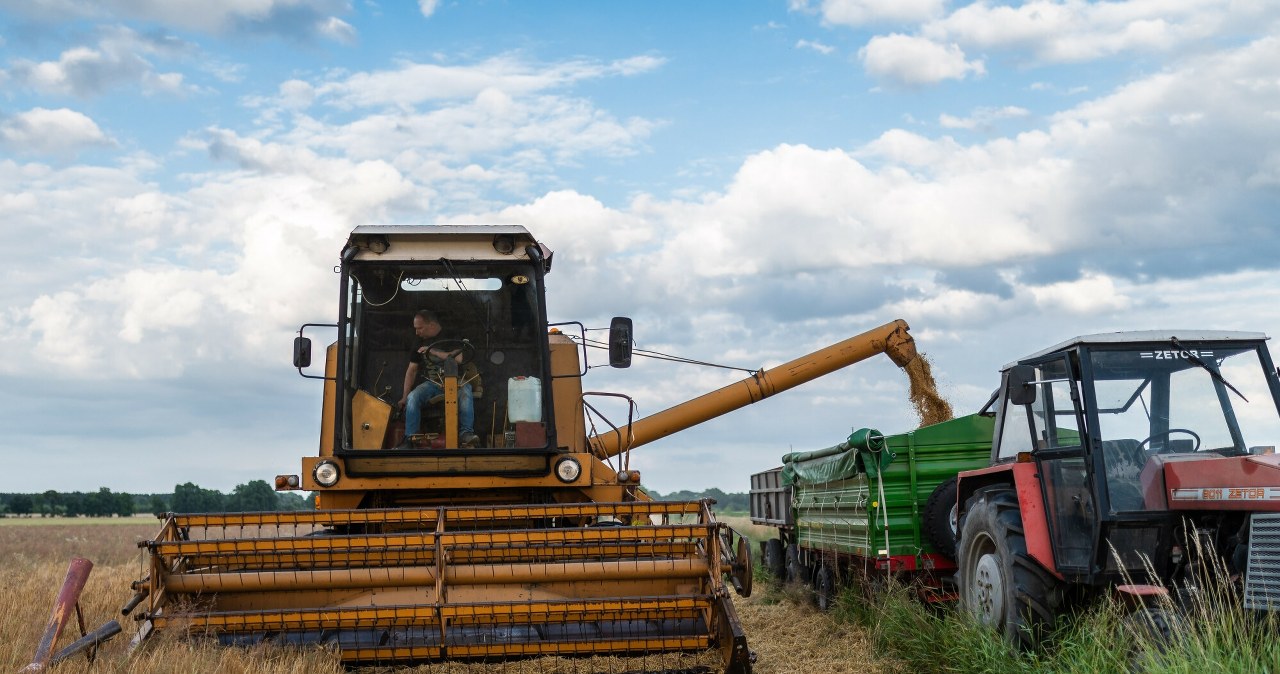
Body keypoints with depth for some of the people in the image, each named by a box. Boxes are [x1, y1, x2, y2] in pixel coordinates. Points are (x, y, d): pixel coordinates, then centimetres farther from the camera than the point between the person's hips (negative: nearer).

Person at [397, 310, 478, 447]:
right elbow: (411, 370, 12)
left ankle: (466, 432, -32)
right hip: (433, 382, 4)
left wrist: (433, 352, -20)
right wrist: (405, 396, 5)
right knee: (413, 397, -24)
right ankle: (409, 438, -20)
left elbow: (459, 358, -21)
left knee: (465, 392, -37)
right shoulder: (421, 343, 10)